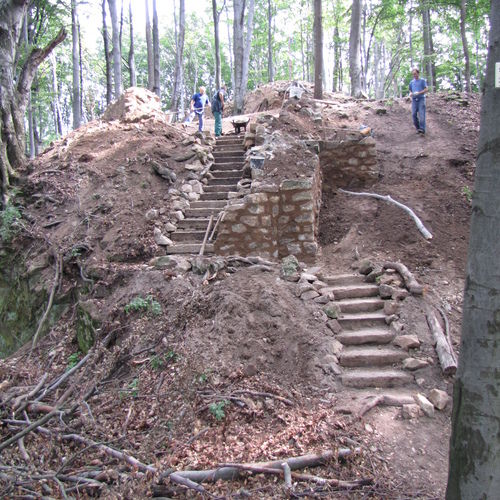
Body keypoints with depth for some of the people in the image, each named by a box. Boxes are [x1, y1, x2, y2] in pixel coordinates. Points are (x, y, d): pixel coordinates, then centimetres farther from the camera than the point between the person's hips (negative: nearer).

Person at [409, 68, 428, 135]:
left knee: (421, 115, -12)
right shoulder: (411, 82, 17)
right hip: (414, 100, 4)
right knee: (414, 114, -2)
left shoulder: (422, 80, 5)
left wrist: (419, 93, -15)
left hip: (421, 99, -4)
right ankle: (418, 128, 13)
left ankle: (422, 130, -17)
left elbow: (426, 89, -1)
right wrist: (411, 94, 0)